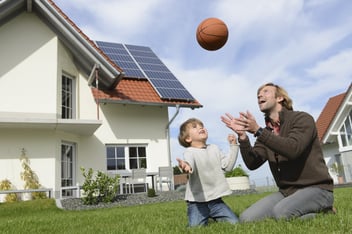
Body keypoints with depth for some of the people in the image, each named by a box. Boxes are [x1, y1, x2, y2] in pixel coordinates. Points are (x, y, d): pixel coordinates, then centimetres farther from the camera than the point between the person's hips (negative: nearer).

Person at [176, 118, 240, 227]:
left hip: (216, 199, 4)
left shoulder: (214, 148, 12)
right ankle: (205, 219, 20)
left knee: (235, 224, -3)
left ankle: (215, 217, 25)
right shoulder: (190, 152, -9)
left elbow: (228, 166, 9)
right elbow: (189, 163, -32)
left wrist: (233, 146, 5)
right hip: (197, 201, -4)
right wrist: (186, 165, -57)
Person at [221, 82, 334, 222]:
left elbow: (293, 149, -25)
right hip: (287, 191, 6)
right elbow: (252, 163, -2)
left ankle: (323, 211, -4)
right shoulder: (266, 132, 11)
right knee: (246, 218, -12)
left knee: (281, 213, -35)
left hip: (316, 188, -6)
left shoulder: (302, 118, -7)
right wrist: (242, 135, -15)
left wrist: (258, 131, -26)